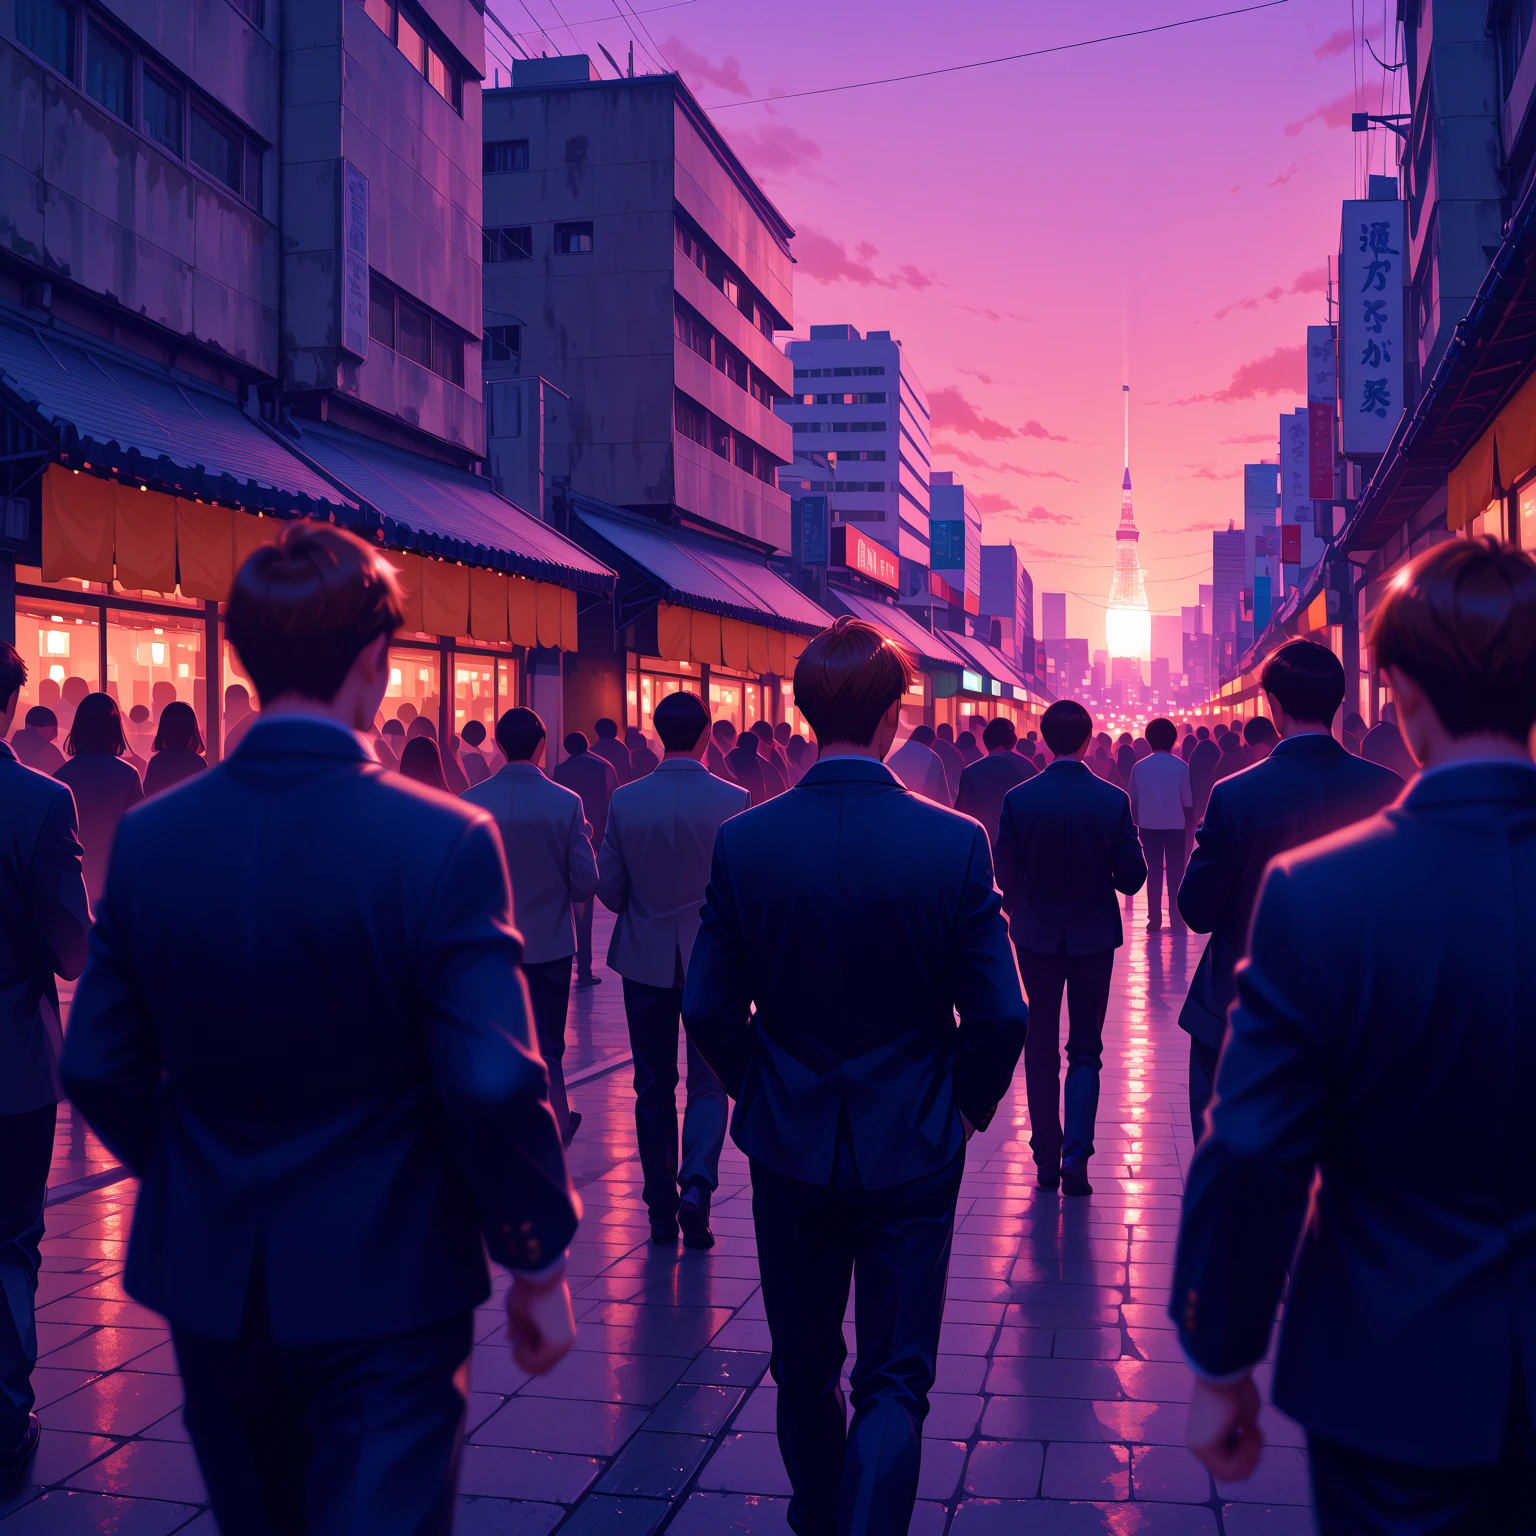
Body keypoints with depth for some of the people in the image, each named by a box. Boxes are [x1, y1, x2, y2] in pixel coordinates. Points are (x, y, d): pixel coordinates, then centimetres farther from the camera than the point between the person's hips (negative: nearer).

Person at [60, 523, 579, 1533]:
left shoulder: (151, 836, -6)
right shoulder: (443, 841, -19)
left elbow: (100, 1069, 0)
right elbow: (494, 1085, -21)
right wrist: (539, 1264, -7)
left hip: (210, 1285, 5)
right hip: (383, 1288, -5)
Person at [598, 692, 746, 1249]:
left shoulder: (625, 801, -7)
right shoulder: (733, 800, -11)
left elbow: (608, 890, -2)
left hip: (645, 958, 1)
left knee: (654, 1088, 12)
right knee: (709, 1081, 9)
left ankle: (662, 1213, 17)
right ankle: (696, 1182, -14)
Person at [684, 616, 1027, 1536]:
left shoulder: (744, 841, -10)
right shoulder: (954, 842, -14)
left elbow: (709, 1013, -7)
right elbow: (1001, 1017, -12)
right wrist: (970, 1104, 7)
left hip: (790, 1146, 2)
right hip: (913, 1148, -2)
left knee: (805, 1370, 21)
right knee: (895, 1380, 8)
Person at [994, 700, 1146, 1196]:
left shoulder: (1018, 799, -10)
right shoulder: (1113, 800, -11)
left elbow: (1005, 875, -5)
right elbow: (1132, 877, -8)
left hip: (1036, 937, 0)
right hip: (1094, 937, 0)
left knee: (1041, 1050, 12)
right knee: (1085, 1049, 9)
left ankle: (1047, 1160, 16)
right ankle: (1076, 1153, -7)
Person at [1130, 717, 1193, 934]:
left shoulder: (1139, 767, -2)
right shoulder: (1180, 766, -6)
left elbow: (1133, 800, 4)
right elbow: (1187, 799, -2)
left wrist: (1137, 821, 15)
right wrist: (1188, 822, 10)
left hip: (1149, 826, 1)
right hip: (1175, 825, -1)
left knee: (1154, 873, 6)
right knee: (1176, 873, 4)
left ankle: (1154, 921, 3)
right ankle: (1177, 922, 1)